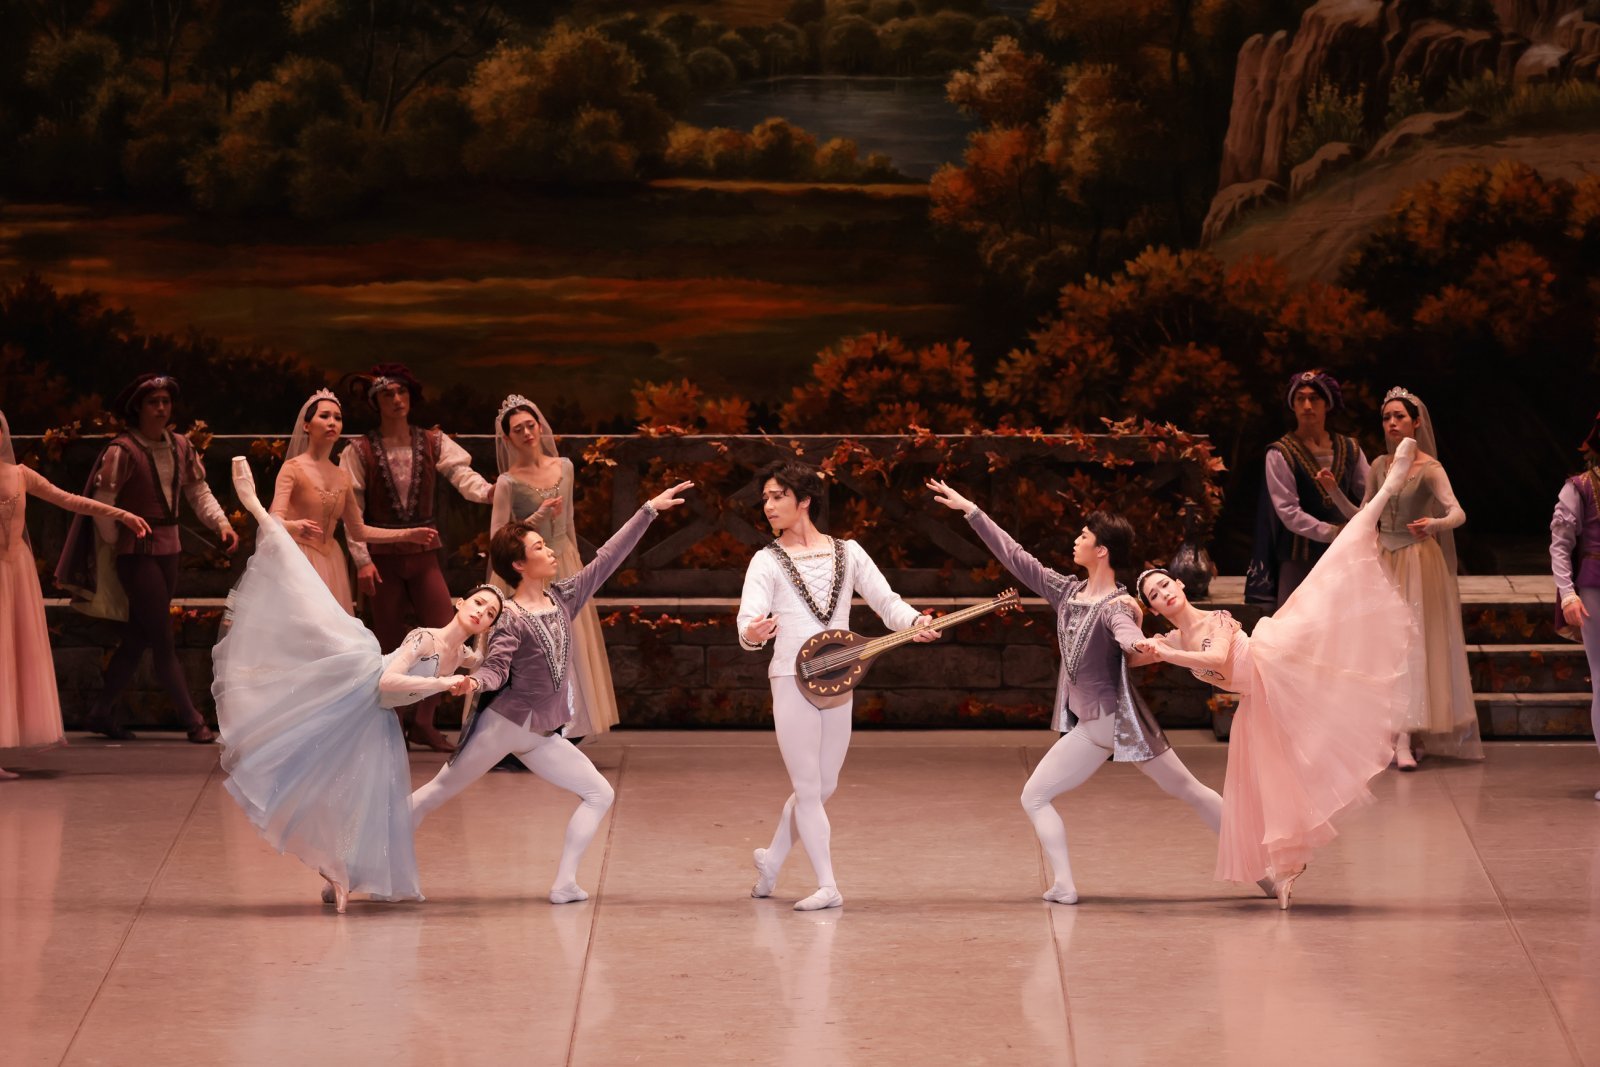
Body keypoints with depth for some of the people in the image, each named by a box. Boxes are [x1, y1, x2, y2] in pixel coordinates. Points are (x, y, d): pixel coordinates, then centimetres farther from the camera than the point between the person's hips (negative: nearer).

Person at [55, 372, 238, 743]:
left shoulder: (180, 447, 8)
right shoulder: (122, 450, -13)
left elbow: (199, 492, 8)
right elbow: (102, 503, -13)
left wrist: (221, 521, -8)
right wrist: (116, 546, -8)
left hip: (169, 550, 7)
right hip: (137, 553, -7)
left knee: (137, 637, 11)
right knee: (163, 641, -6)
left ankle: (103, 713, 21)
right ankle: (194, 722, -6)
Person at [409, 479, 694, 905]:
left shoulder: (563, 597, 4)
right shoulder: (509, 617, -14)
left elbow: (607, 559, 6)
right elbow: (495, 668, -22)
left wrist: (649, 510, 6)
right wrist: (474, 682, -46)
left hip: (541, 735, 7)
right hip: (503, 723, -7)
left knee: (599, 794, 1)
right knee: (438, 792, 0)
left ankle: (564, 883, -2)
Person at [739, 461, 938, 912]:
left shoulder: (847, 552, 7)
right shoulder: (768, 561, -2)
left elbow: (886, 600, 5)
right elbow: (749, 614, -15)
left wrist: (915, 622, -16)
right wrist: (751, 633, -39)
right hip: (792, 681, -3)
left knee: (822, 787, 11)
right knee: (808, 788, -4)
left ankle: (772, 858, 31)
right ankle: (827, 886, -1)